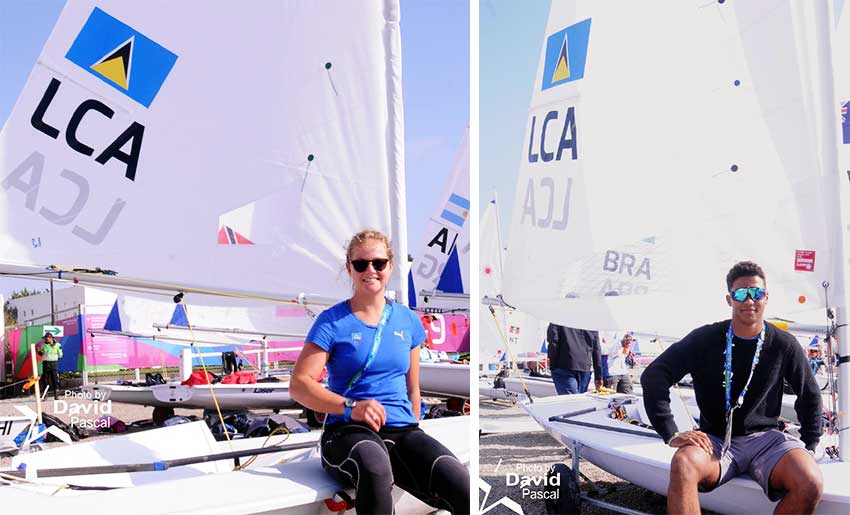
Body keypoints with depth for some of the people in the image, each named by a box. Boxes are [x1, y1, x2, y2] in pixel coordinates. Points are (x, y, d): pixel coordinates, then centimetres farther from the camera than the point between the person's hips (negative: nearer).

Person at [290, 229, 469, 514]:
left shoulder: (408, 321, 15)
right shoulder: (333, 321, 3)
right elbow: (299, 385, -5)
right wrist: (350, 407, -18)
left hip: (403, 429, 3)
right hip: (348, 430, -3)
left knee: (462, 487, -28)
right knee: (376, 468, -41)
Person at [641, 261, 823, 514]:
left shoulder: (784, 345, 2)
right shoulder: (705, 339, -4)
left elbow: (810, 396, 17)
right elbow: (653, 376, -7)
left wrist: (808, 448, 9)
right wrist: (671, 434, -15)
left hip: (764, 437, 2)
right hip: (715, 440, -2)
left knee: (811, 484, -28)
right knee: (683, 464, -35)